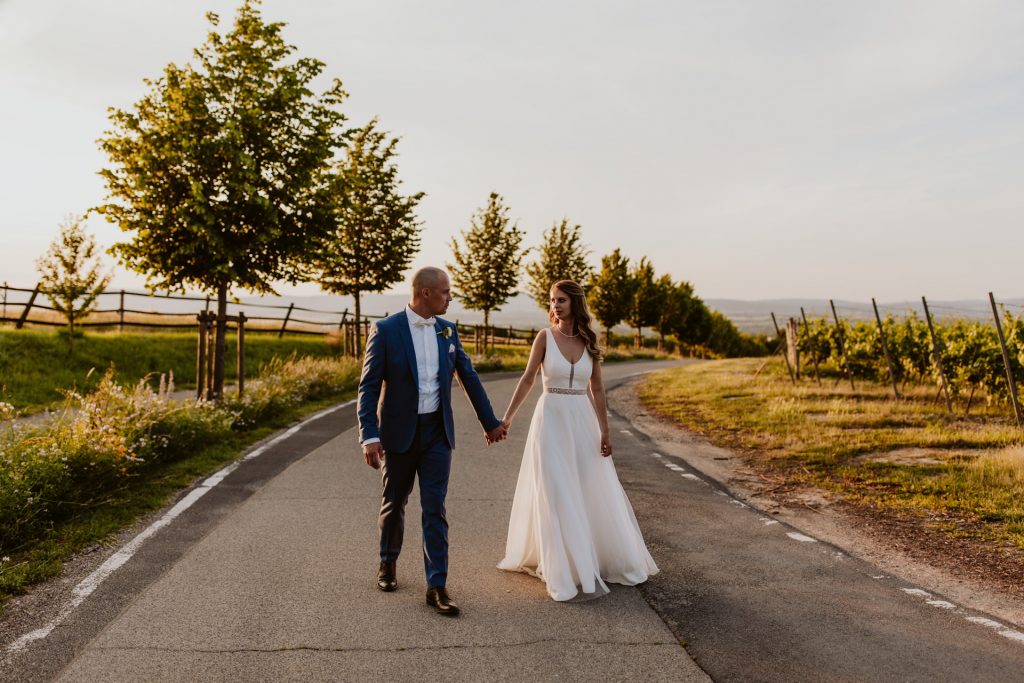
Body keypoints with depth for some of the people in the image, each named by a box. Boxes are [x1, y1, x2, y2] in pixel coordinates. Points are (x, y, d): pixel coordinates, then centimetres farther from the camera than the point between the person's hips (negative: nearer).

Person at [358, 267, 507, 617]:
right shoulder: (385, 330, -10)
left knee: (435, 510, 0)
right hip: (399, 432, -2)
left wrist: (490, 422, 15)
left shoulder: (447, 330, 3)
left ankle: (437, 586, 6)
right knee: (394, 504, 15)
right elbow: (369, 386, -10)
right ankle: (388, 562, 40)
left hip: (438, 431, 2)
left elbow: (469, 377, 10)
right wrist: (369, 436, -18)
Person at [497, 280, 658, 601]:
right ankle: (570, 572, 11)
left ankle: (608, 557, 34)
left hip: (582, 421, 3)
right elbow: (527, 380, -4)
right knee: (557, 495, -1)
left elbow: (597, 389, 5)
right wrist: (507, 418, -11)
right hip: (552, 420, -3)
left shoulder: (589, 341, 4)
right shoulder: (545, 337, -4)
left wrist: (605, 430, 1)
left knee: (594, 492, 12)